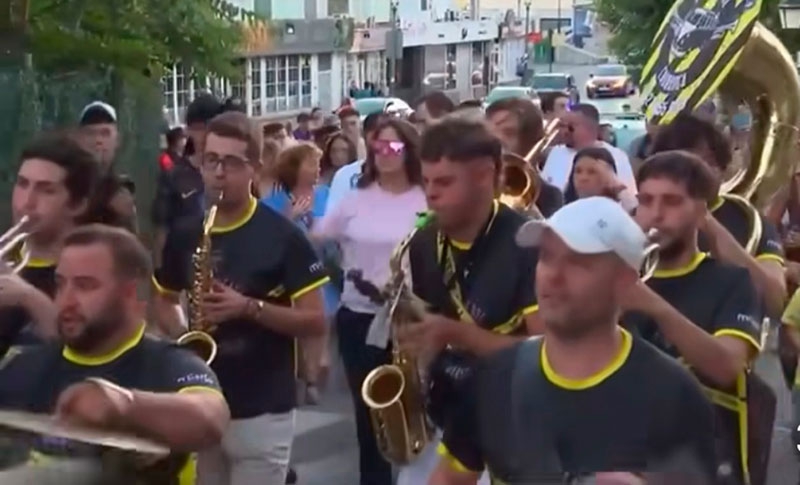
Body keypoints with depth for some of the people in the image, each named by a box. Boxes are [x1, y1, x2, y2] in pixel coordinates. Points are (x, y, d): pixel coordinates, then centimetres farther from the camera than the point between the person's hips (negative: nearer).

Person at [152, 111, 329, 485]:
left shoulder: (282, 236, -8)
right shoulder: (185, 236, 5)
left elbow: (315, 321, -9)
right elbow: (164, 300, 20)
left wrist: (249, 307, -22)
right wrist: (183, 338, -1)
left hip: (263, 411, -5)